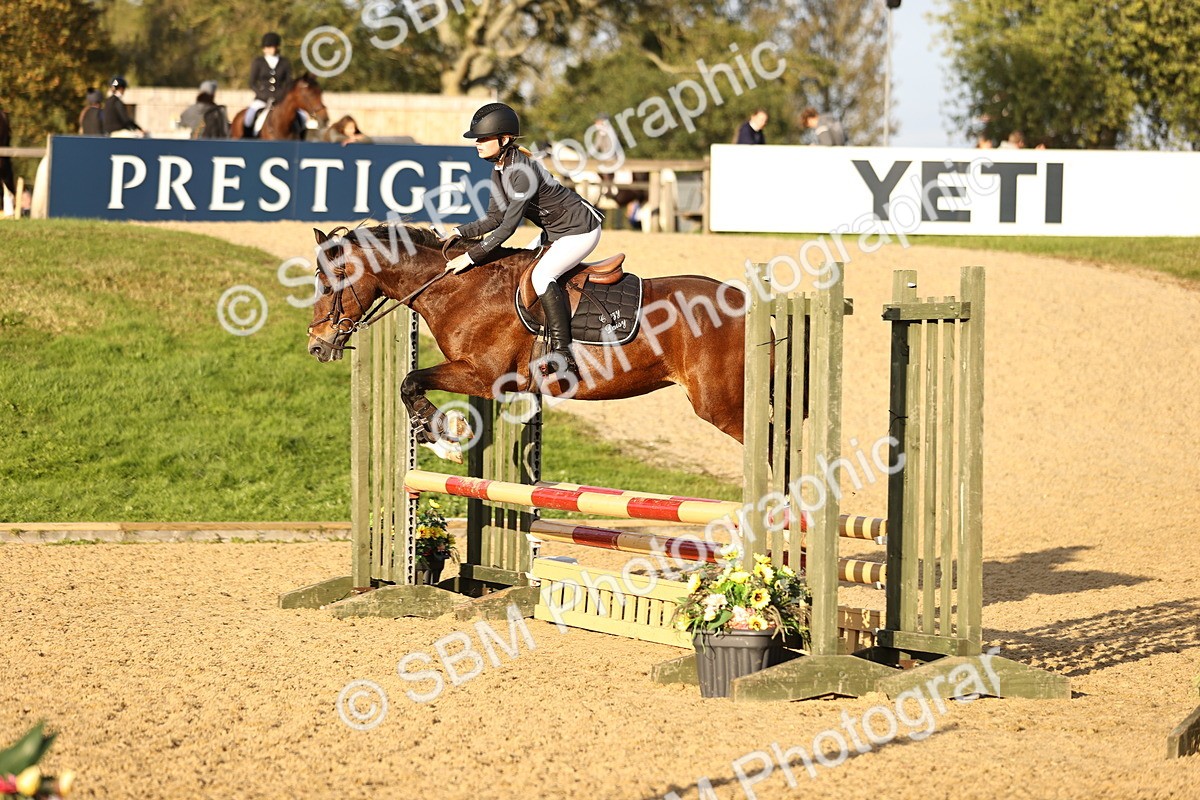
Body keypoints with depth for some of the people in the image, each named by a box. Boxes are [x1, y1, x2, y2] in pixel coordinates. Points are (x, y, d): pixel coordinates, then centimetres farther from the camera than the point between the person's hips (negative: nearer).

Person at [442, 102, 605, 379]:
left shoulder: (522, 171, -28)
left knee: (541, 274, -26)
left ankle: (563, 354, -27)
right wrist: (460, 232, -8)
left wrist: (471, 256, -27)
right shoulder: (500, 171, 1)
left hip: (581, 230, -11)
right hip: (556, 231, 11)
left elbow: (508, 226, -29)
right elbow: (494, 219, 7)